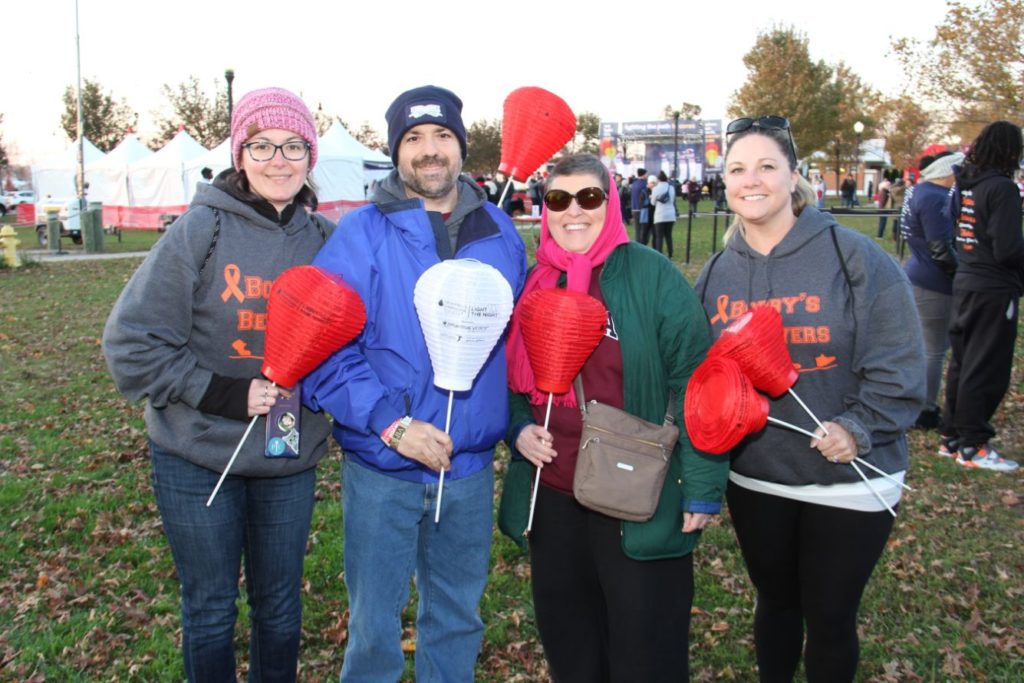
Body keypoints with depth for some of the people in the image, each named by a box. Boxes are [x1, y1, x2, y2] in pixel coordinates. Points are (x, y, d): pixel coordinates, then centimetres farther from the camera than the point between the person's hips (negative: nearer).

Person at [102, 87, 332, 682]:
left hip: (291, 458, 3)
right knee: (210, 608, 13)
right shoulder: (201, 230, -11)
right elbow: (132, 342, -11)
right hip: (197, 457, -2)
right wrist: (222, 393, -18)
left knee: (280, 604, 18)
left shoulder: (326, 240, -1)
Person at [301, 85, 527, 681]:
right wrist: (390, 424, -21)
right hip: (382, 468, -3)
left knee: (458, 616, 20)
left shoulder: (500, 233, 4)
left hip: (471, 468, 3)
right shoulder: (362, 234, -8)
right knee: (374, 626, 12)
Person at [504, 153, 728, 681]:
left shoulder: (651, 276, -9)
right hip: (553, 497, 5)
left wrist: (702, 487, -13)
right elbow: (514, 378, 16)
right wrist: (519, 428, -3)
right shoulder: (532, 284, 6)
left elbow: (692, 381, -11)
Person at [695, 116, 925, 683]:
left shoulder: (852, 255, -11)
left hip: (848, 481, -3)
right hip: (754, 479, 4)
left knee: (830, 617, 11)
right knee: (775, 602, 22)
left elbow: (898, 361, -12)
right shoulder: (716, 273, 3)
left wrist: (858, 427, -22)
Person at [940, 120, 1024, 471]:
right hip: (994, 289, -8)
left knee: (963, 361, 16)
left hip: (965, 282, 8)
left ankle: (952, 435, 25)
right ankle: (972, 445, 9)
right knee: (987, 368, 1)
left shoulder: (967, 184, 6)